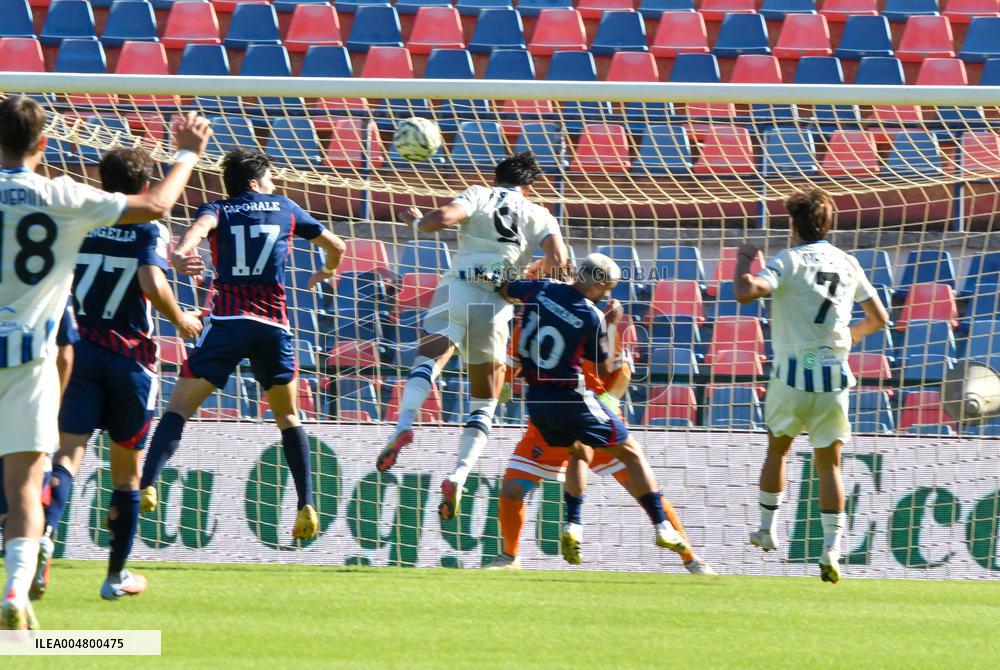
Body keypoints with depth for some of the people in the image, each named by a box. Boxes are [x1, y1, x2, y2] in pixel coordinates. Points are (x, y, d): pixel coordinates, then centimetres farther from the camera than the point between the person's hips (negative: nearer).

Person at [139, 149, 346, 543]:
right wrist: (327, 271, 51)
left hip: (227, 320, -2)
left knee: (179, 407, -3)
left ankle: (146, 485, -23)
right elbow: (336, 247, 28)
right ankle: (306, 506, 10)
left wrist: (181, 253, -36)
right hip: (273, 325, 2)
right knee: (287, 415, 18)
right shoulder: (285, 209, 17)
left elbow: (201, 226, -14)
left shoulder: (218, 210, 12)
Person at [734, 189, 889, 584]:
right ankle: (831, 549, -6)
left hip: (792, 374, -2)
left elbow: (746, 293, -21)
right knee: (829, 464, 5)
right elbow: (878, 318, 17)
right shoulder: (847, 264, 8)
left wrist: (743, 261, -2)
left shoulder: (790, 261, -6)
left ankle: (767, 528, 27)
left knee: (778, 448, 20)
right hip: (834, 377, 2)